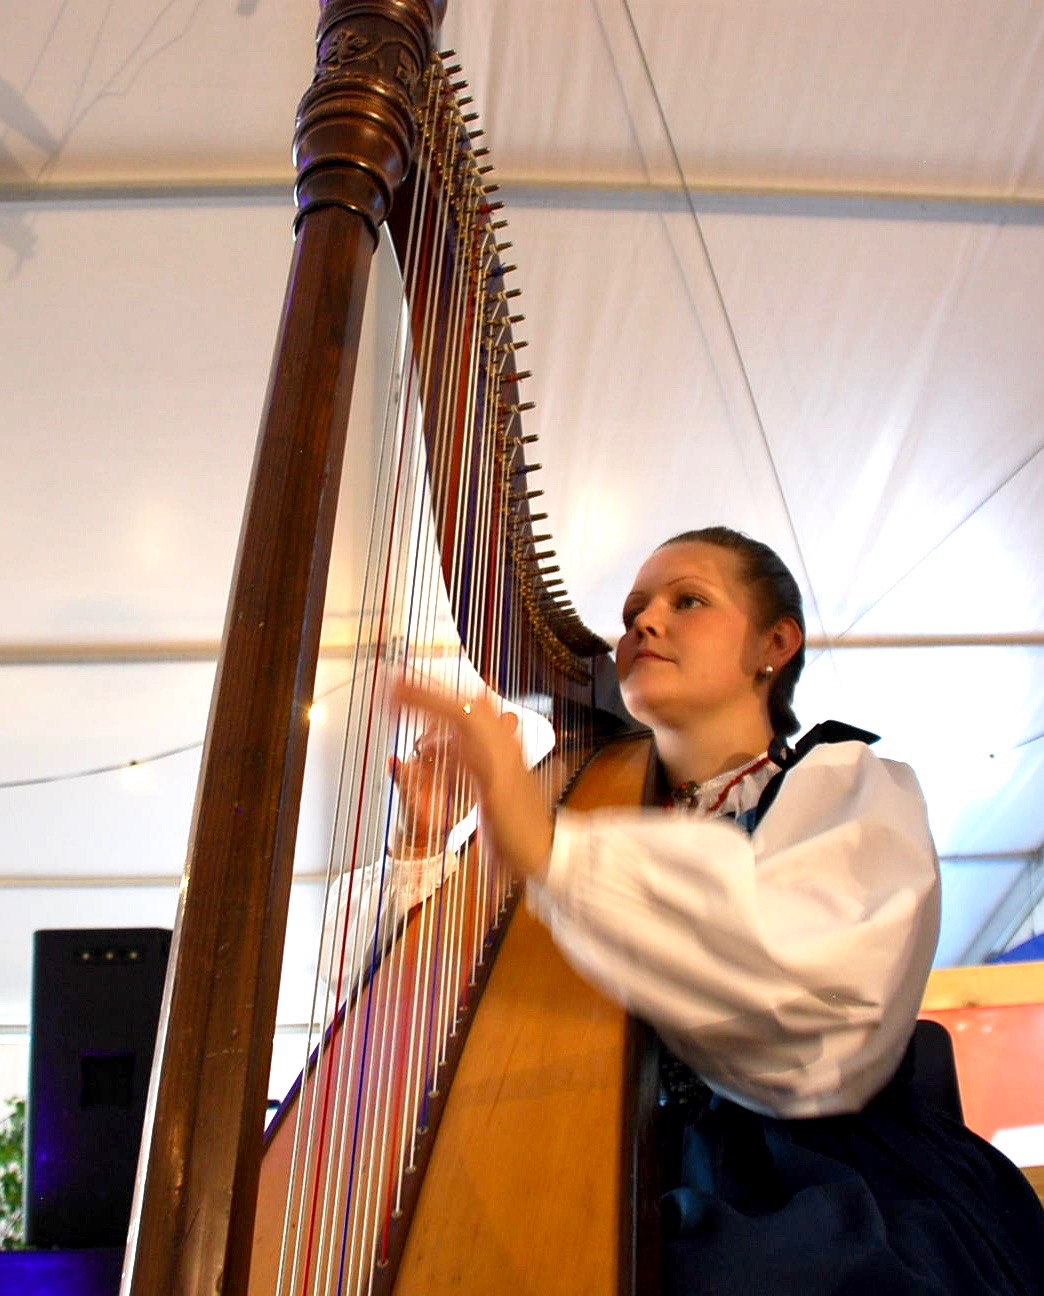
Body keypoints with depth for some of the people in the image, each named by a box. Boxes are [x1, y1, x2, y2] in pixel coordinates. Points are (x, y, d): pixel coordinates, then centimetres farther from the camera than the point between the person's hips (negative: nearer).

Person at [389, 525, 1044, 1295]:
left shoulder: (846, 782, 4)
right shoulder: (608, 809, 16)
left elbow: (825, 981, -20)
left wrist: (550, 850, -30)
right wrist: (426, 852, -5)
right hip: (638, 1187, 4)